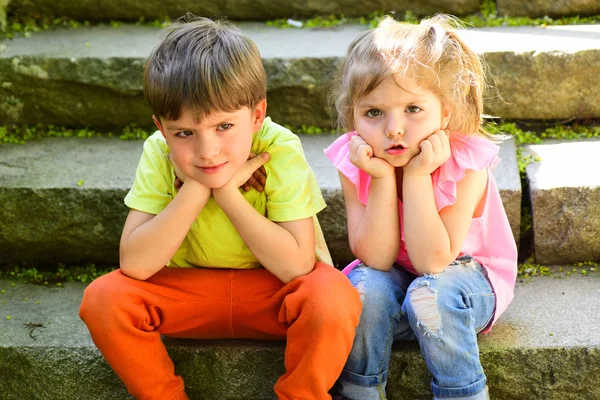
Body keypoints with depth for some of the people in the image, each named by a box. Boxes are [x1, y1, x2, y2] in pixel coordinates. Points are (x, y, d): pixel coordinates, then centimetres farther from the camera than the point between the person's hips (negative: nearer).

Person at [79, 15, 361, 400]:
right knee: (103, 298, -22)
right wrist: (196, 188, -31)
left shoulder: (280, 152, -22)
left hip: (273, 291, -2)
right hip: (190, 289, 3)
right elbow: (134, 264, -23)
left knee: (335, 298, -33)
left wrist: (226, 190, -29)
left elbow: (297, 264, -27)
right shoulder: (159, 155, -16)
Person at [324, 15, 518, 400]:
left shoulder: (465, 164, -26)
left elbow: (433, 261, -30)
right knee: (366, 286, -28)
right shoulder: (356, 162, -18)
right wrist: (383, 179, -31)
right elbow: (376, 258, -22)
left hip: (467, 278, -2)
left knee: (430, 292, -33)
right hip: (394, 277, 3)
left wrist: (416, 176, -35)